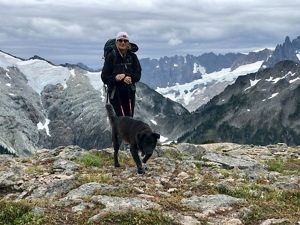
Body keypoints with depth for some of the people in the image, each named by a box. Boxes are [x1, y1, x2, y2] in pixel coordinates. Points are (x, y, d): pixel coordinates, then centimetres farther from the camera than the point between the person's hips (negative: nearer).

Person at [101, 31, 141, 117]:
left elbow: (138, 74, 1)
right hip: (115, 92, -3)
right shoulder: (111, 56, -3)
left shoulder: (132, 56, 6)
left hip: (129, 91, 3)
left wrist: (130, 78, -21)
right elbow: (104, 77, -5)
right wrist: (115, 78, -25)